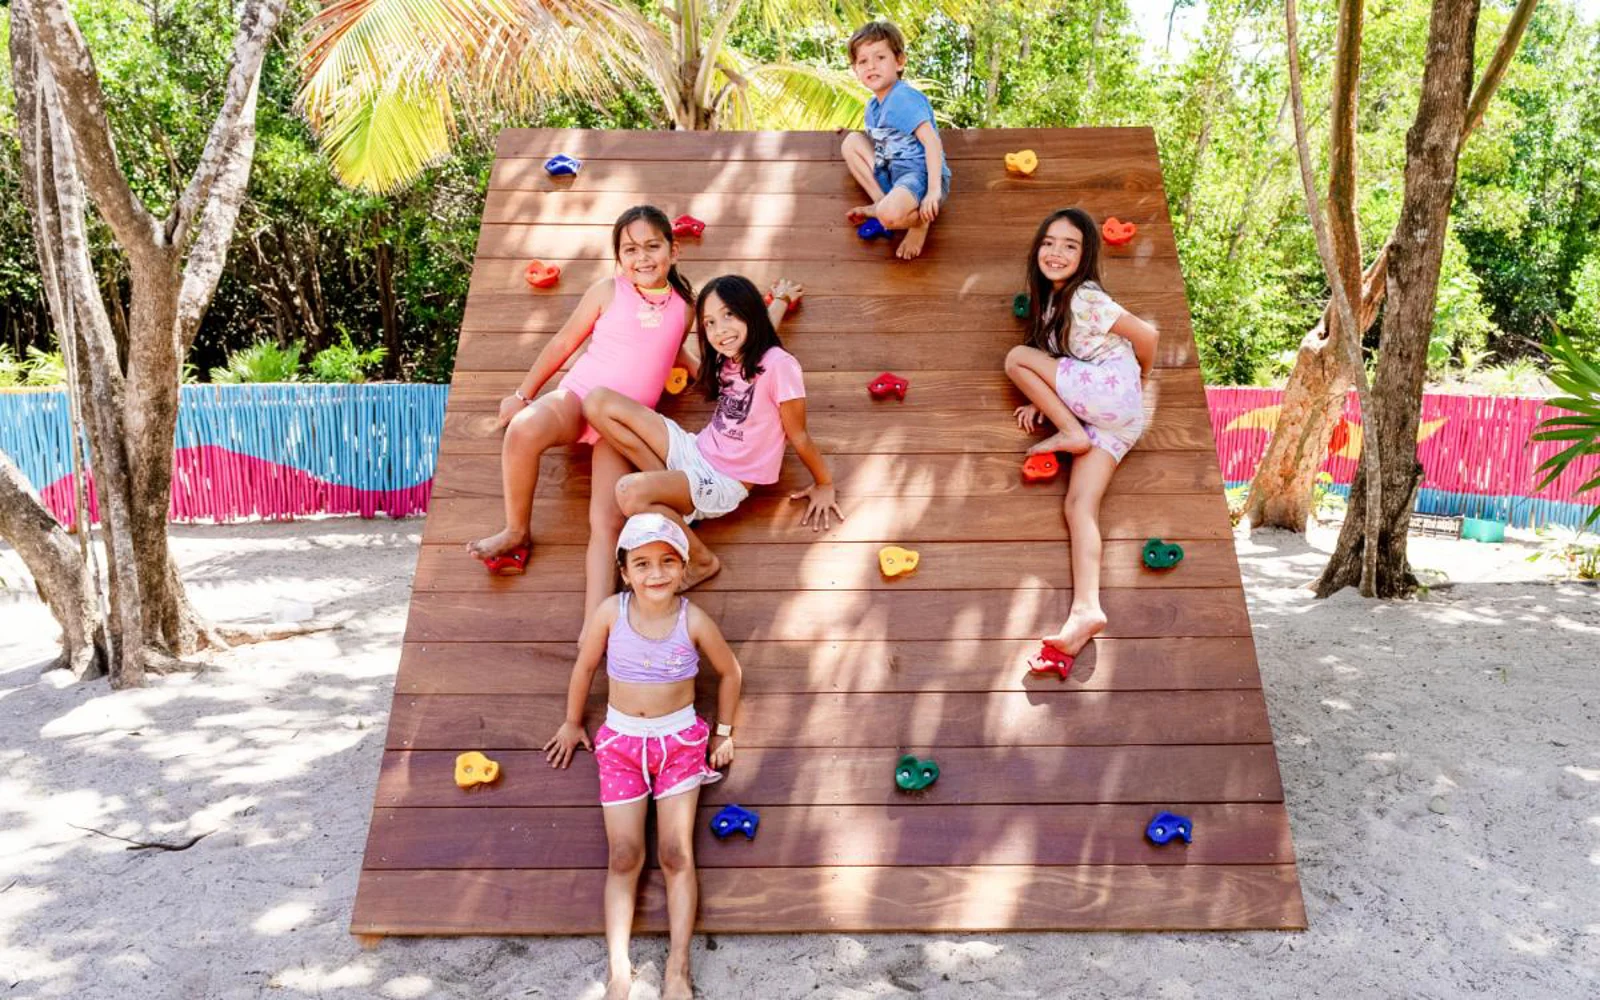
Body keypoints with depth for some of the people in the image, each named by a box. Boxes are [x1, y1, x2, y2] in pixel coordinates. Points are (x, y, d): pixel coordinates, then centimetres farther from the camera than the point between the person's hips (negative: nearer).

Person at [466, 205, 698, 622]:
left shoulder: (684, 306, 9)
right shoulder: (608, 291, 0)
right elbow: (563, 343, 8)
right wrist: (522, 394, 12)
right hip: (579, 395, -1)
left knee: (607, 523, -19)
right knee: (524, 430, -37)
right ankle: (517, 532, -13)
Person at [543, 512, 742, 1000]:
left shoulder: (694, 620, -13)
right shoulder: (612, 611, -13)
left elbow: (729, 671, 4)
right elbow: (585, 666, 3)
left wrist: (723, 732, 10)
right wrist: (572, 722, 14)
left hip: (681, 739, 0)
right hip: (621, 740, 1)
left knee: (676, 853, -4)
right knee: (624, 856, -3)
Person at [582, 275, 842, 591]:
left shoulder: (778, 364, -20)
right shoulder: (731, 355, 4)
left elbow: (799, 436, -8)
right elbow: (761, 331, 29)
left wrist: (825, 485, 1)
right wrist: (781, 299, 47)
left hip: (724, 482, -8)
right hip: (695, 451, 8)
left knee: (630, 492, -35)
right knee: (598, 402, -4)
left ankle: (702, 561, -7)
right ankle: (672, 494, -3)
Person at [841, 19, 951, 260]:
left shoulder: (904, 98, -16)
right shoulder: (873, 106, 11)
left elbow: (932, 142, -24)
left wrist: (934, 191, -30)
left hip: (920, 174, -10)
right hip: (892, 172, 10)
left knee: (890, 215, -38)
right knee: (852, 141, 14)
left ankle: (919, 219, -1)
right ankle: (880, 201, -1)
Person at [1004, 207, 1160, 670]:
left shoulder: (1085, 298, -8)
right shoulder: (1050, 301, 19)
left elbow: (1146, 335, -6)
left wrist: (1139, 376, 11)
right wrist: (1040, 401, 3)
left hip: (1112, 390, -8)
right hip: (1109, 421, 8)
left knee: (1017, 356, -6)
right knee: (1078, 505, -9)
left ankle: (1071, 434, -7)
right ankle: (1085, 609, -24)